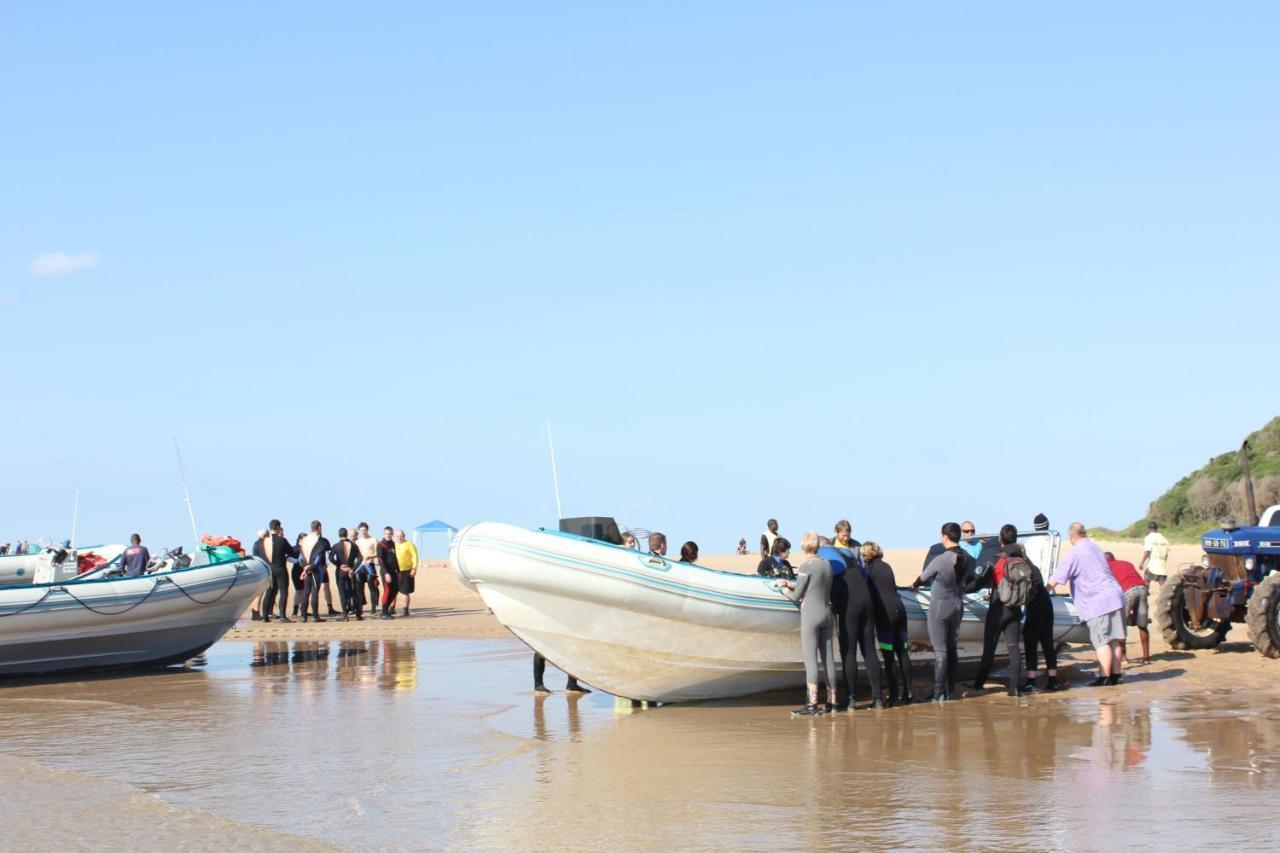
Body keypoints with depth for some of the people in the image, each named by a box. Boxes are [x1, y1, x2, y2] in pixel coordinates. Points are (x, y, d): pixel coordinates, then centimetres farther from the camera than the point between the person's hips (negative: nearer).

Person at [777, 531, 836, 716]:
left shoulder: (806, 566, -13)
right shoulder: (827, 565, 8)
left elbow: (796, 596, -8)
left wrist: (783, 588, 12)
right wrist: (791, 584, 22)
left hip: (810, 616, -7)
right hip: (827, 614, 7)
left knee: (810, 659, -6)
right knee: (828, 658, 10)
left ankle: (812, 704, -10)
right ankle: (831, 701, 13)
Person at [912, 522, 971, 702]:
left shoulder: (940, 560, -20)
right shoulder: (966, 559, -3)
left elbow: (924, 577, -4)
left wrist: (915, 585, 19)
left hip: (939, 606, -6)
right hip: (957, 605, 6)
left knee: (940, 650, -4)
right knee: (952, 649, 13)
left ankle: (939, 694, -4)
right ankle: (950, 691, 15)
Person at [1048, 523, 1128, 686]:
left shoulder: (1074, 553, -10)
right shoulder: (1094, 546, 16)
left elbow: (1056, 578, -10)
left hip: (1098, 603, -8)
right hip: (1115, 596, 8)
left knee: (1102, 642, -6)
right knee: (1114, 639, 9)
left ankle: (1105, 676, -6)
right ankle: (1116, 673, 13)